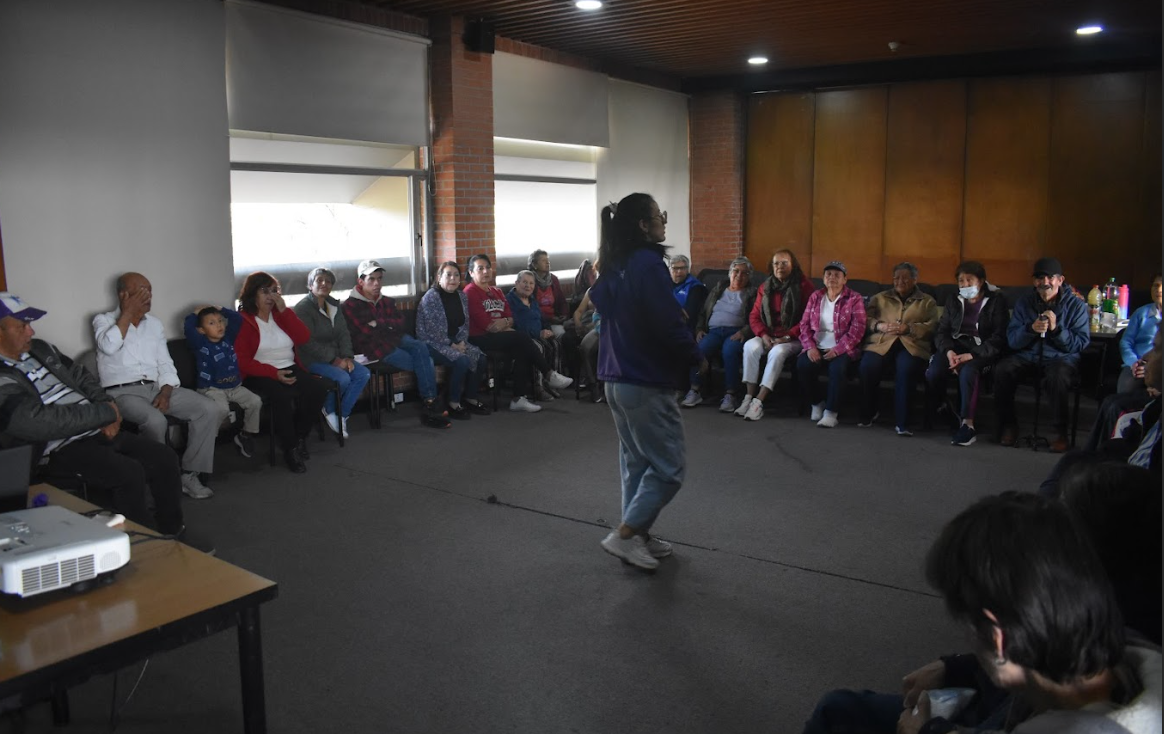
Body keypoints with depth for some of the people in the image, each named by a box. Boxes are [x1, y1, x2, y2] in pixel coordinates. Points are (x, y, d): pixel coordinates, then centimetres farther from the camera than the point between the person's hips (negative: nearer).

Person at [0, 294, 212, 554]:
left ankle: (173, 531, 13)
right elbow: (37, 422, -24)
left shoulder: (40, 350, 13)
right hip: (60, 449, -8)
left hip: (96, 430, 9)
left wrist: (105, 404, -1)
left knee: (164, 457, -5)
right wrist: (105, 413, -17)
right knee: (129, 471, -29)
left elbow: (82, 377, 21)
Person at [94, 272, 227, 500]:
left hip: (156, 387, 5)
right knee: (155, 420, -37)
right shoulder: (103, 320, 5)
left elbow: (165, 364, 14)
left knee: (212, 410, -16)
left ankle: (189, 474, -9)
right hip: (123, 391, -5)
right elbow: (109, 346, -18)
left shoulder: (154, 324, 19)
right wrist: (128, 312, -9)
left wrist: (165, 393, -6)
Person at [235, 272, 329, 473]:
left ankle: (300, 437, -5)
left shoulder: (280, 315, 14)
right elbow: (242, 362, -10)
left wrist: (284, 310, -6)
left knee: (317, 388, -24)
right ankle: (289, 449, -19)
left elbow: (304, 337, -1)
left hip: (290, 368, 5)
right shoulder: (242, 321, -3)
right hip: (261, 375, -5)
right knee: (282, 395, -36)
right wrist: (274, 373, -21)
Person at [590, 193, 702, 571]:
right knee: (669, 466, 1)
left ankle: (639, 535, 25)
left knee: (636, 461, 17)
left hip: (616, 380, 9)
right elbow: (669, 324, -21)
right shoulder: (648, 264, -18)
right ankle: (626, 533, 1)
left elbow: (599, 300, 24)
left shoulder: (614, 266, 8)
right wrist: (696, 355, -4)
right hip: (647, 383, -9)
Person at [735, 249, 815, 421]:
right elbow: (754, 316, 10)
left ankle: (759, 401, -35)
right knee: (750, 346, -27)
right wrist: (763, 334, -9)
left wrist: (787, 337, -18)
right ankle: (749, 397, -26)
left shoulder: (804, 286, -4)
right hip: (768, 336, 4)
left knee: (778, 352, -35)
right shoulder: (765, 287, 11)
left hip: (794, 339, -4)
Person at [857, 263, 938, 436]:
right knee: (867, 367, -30)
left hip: (911, 344, -1)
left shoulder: (927, 301, 21)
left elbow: (931, 327, 6)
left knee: (906, 370, -36)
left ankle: (901, 422, -30)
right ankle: (868, 413, -9)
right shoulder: (880, 298, 26)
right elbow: (866, 319, 13)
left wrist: (908, 328, -11)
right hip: (881, 342, 1)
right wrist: (880, 326, -9)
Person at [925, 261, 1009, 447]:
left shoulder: (995, 301, 2)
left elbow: (999, 338, -7)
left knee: (967, 372, -37)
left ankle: (967, 424, -31)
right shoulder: (953, 301, 16)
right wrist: (949, 351, -13)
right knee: (932, 373, -28)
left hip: (982, 350, -3)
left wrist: (971, 355, -19)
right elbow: (941, 331, 9)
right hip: (955, 346, 4)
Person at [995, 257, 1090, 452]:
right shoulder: (1025, 302, 8)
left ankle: (1061, 432, -18)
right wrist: (1031, 329, -18)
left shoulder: (1076, 305, 2)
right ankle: (1008, 425, -10)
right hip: (1028, 355, 3)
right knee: (1002, 370, -27)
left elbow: (1081, 343, -5)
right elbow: (1012, 340, 2)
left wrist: (1056, 329, -19)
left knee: (1056, 377, -37)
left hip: (1061, 357, -3)